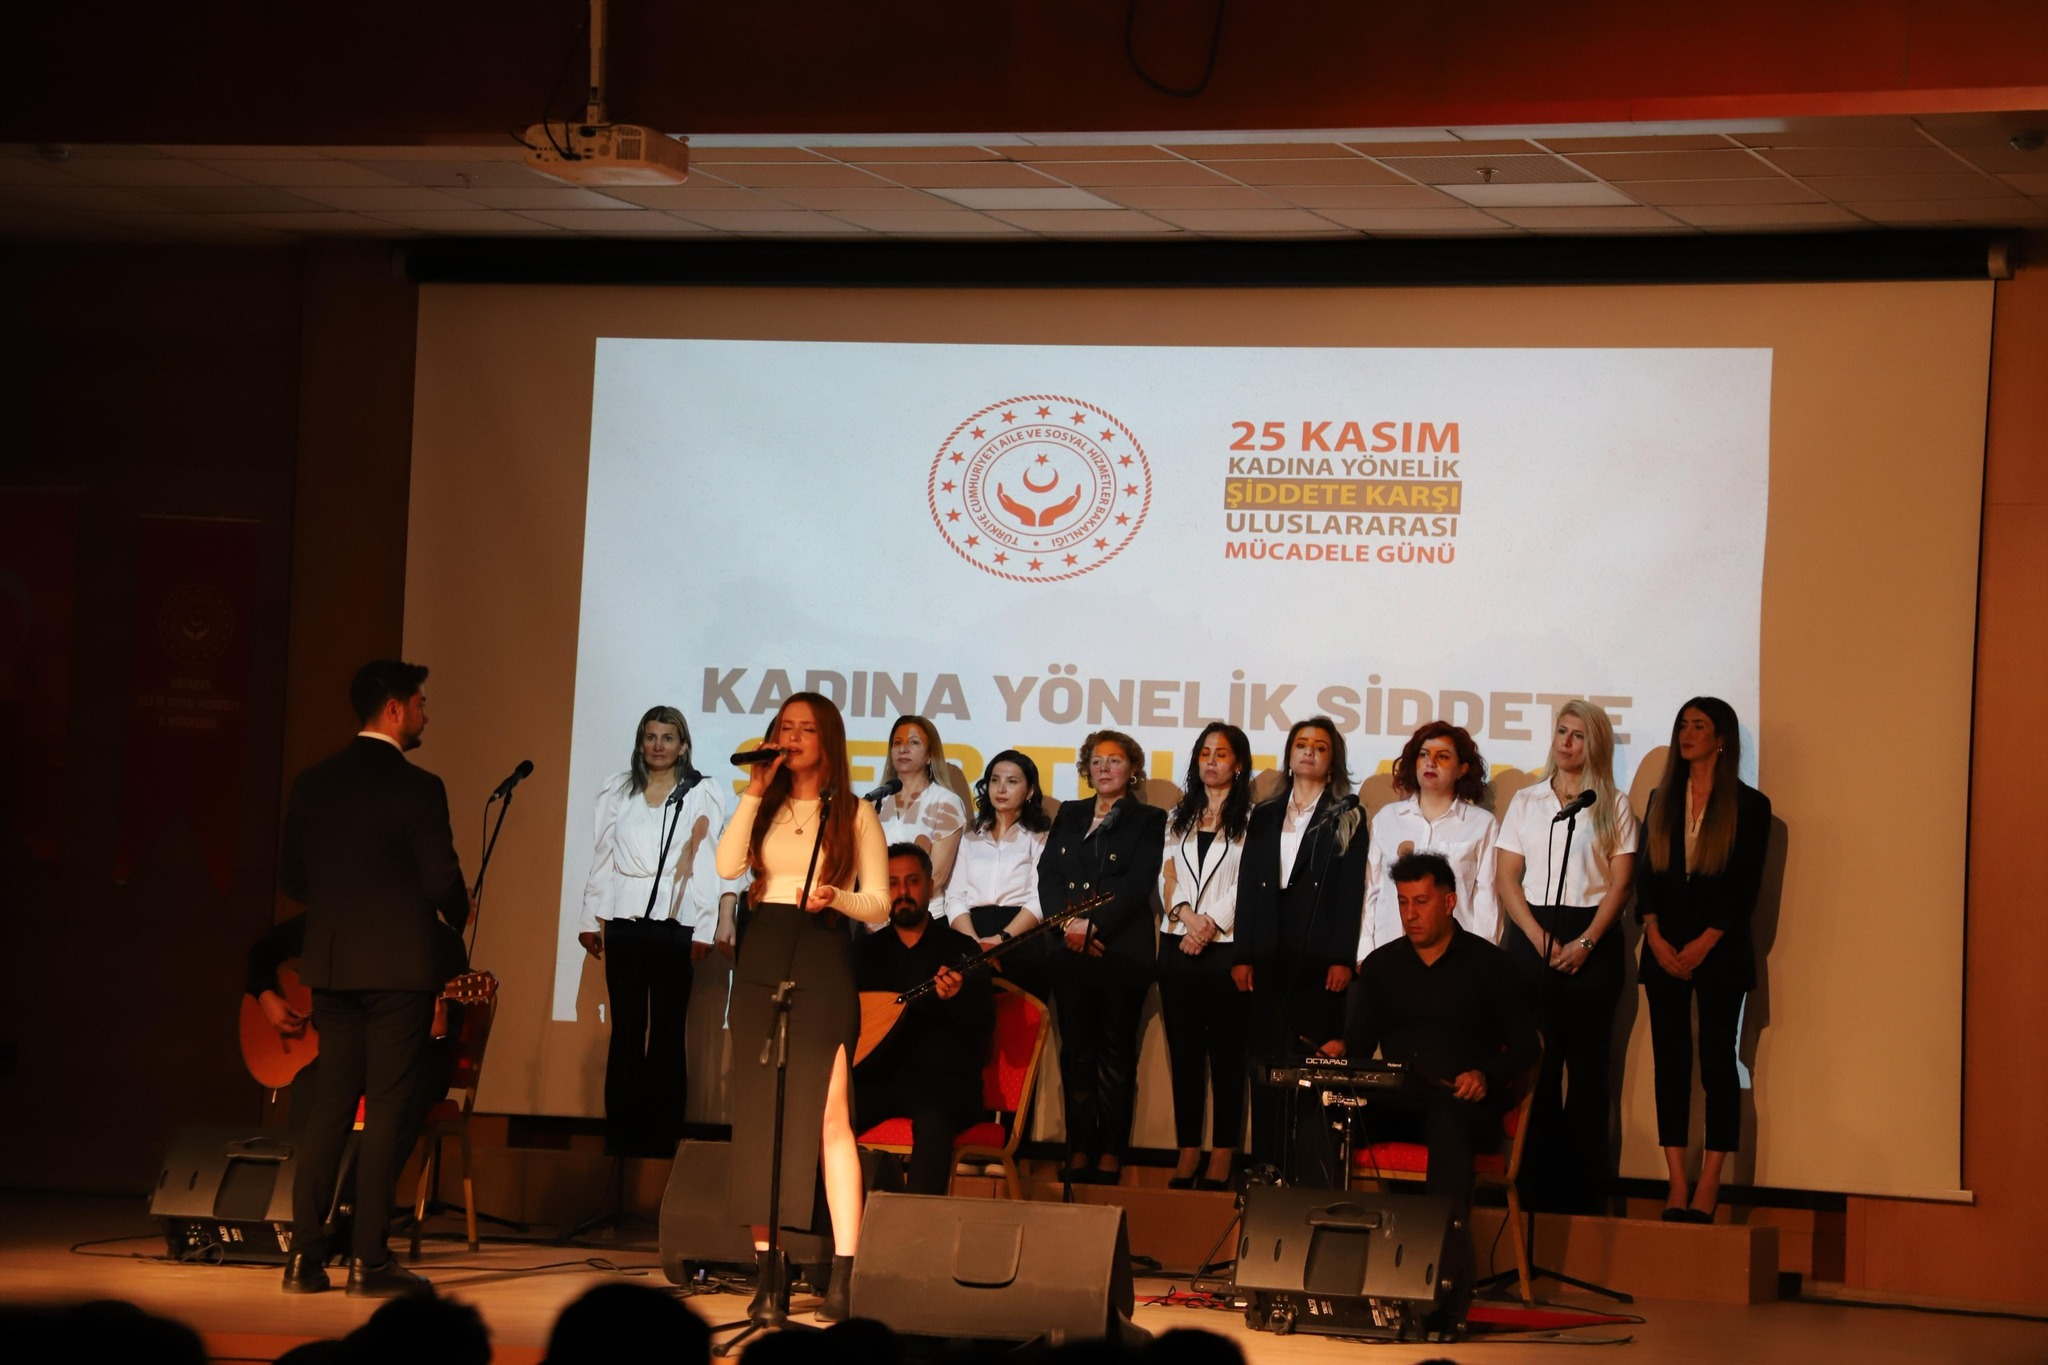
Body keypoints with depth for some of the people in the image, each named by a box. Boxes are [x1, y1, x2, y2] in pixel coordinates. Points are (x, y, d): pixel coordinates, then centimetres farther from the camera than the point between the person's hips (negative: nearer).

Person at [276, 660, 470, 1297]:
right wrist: (460, 915, 9)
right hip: (398, 968, -6)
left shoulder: (313, 783, 6)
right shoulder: (417, 789, -12)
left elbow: (291, 877, 9)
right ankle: (369, 1260, -1)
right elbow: (442, 881, -13)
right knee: (385, 1109, -1)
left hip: (330, 966, 6)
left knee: (330, 1102, 10)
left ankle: (305, 1255, 7)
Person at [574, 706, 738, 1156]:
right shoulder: (619, 792, 11)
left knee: (667, 1030, 0)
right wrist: (590, 920, 6)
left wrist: (705, 930, -9)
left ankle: (662, 1136, 1)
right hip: (624, 921, 2)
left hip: (675, 924, -2)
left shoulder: (701, 795, 2)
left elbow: (708, 862, -3)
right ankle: (620, 1134, 4)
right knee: (627, 1027, 3)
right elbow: (602, 857, 11)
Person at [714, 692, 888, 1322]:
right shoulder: (765, 808, 12)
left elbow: (879, 904, 3)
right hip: (761, 957, 4)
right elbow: (728, 865, -5)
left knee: (828, 1114, -13)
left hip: (823, 961, -4)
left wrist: (836, 897, -16)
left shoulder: (854, 814, 5)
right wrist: (754, 793, -7)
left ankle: (845, 1272, -16)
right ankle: (767, 1265, 4)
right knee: (758, 1113, 1)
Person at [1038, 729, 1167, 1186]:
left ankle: (1111, 1154, -2)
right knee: (1076, 1050, 3)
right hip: (1070, 952, 4)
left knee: (1116, 1050, -3)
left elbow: (1136, 886, -6)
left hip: (1122, 951, -4)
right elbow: (1048, 874, 8)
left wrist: (1092, 924, -14)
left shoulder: (1148, 821, 5)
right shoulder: (1068, 816, 18)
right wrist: (1068, 923, -8)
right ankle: (1079, 1150, 5)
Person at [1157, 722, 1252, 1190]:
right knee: (1184, 1053, 5)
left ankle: (1222, 1156, 1)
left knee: (1226, 1054, -1)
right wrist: (1184, 914, -7)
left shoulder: (1250, 819, 0)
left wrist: (1211, 922, -15)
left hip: (1226, 947, -5)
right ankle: (1187, 1153, 8)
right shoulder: (1179, 817, 16)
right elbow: (1167, 877, 10)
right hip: (1178, 947, 5)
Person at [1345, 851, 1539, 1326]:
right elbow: (1357, 1044, 15)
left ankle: (1449, 1291, -46)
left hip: (1464, 1104, -4)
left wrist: (1486, 1077, -16)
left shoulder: (1487, 963, 6)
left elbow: (1525, 1043, 4)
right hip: (1394, 1104, 4)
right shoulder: (1382, 964, 17)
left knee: (1446, 1124, -42)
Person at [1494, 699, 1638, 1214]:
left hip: (1592, 942, -2)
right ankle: (1534, 1185, 3)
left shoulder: (1613, 806, 7)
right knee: (1533, 1063, -1)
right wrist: (1540, 938, -7)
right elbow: (1507, 877, 6)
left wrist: (1586, 942, -12)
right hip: (1530, 934, 2)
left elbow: (1620, 883, 0)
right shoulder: (1526, 802, 12)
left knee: (1587, 1065, -2)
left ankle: (1583, 1189, -1)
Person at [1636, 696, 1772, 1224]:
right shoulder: (1662, 801, 13)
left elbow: (1746, 886, -5)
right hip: (1664, 950, 4)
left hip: (1719, 949, -4)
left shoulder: (1749, 806, 0)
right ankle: (1676, 1183, 2)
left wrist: (1704, 943, -12)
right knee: (1670, 1060, 1)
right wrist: (1655, 935, -6)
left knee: (1717, 1060, -7)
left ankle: (1708, 1188, -8)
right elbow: (1645, 874, 9)